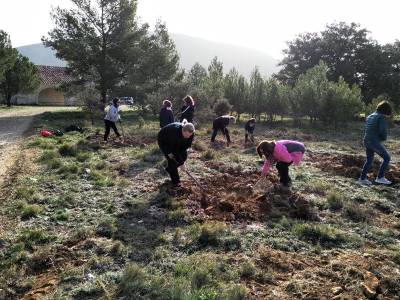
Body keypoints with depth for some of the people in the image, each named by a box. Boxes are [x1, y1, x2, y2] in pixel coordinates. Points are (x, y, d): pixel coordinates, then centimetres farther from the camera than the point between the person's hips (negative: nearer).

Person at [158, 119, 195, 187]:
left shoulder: (190, 134, -27)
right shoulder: (175, 131, -43)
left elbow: (187, 145, -15)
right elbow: (175, 149, -35)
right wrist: (181, 162, -30)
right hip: (164, 141, -6)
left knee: (184, 156, -1)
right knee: (172, 160, -12)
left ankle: (169, 169, 23)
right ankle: (175, 181, 4)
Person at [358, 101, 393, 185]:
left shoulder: (369, 116, 14)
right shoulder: (382, 117, -11)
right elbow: (383, 131, -19)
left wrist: (379, 137, 11)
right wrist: (384, 138, 3)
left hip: (367, 141, 8)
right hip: (375, 142, -8)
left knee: (369, 160, 19)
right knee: (387, 158, 7)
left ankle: (362, 178, 21)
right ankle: (380, 178, 8)